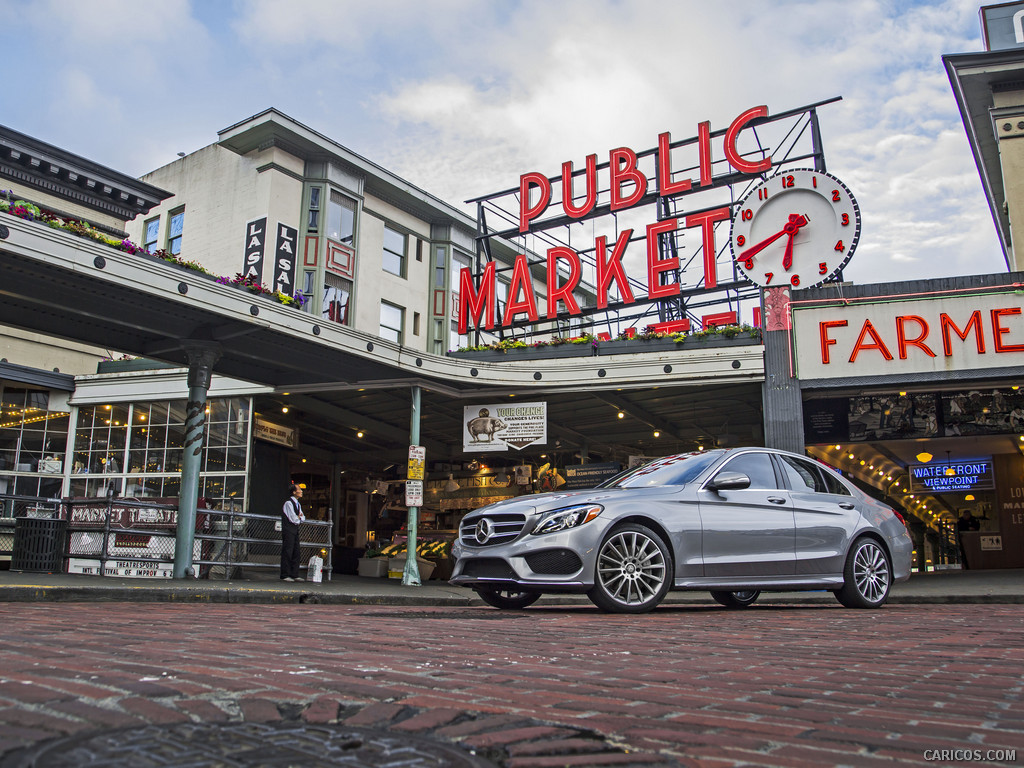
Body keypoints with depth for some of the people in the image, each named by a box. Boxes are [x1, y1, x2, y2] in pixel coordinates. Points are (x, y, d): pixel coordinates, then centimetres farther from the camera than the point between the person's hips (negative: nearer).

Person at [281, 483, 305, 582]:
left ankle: (294, 574, 9)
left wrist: (299, 517, -5)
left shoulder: (298, 504, 17)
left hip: (295, 530, 9)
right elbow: (294, 519, -17)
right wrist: (299, 518, 4)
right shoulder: (288, 503, -13)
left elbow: (303, 518, 17)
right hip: (288, 530, -9)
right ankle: (285, 575, -5)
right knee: (287, 552, -8)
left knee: (296, 552, 6)